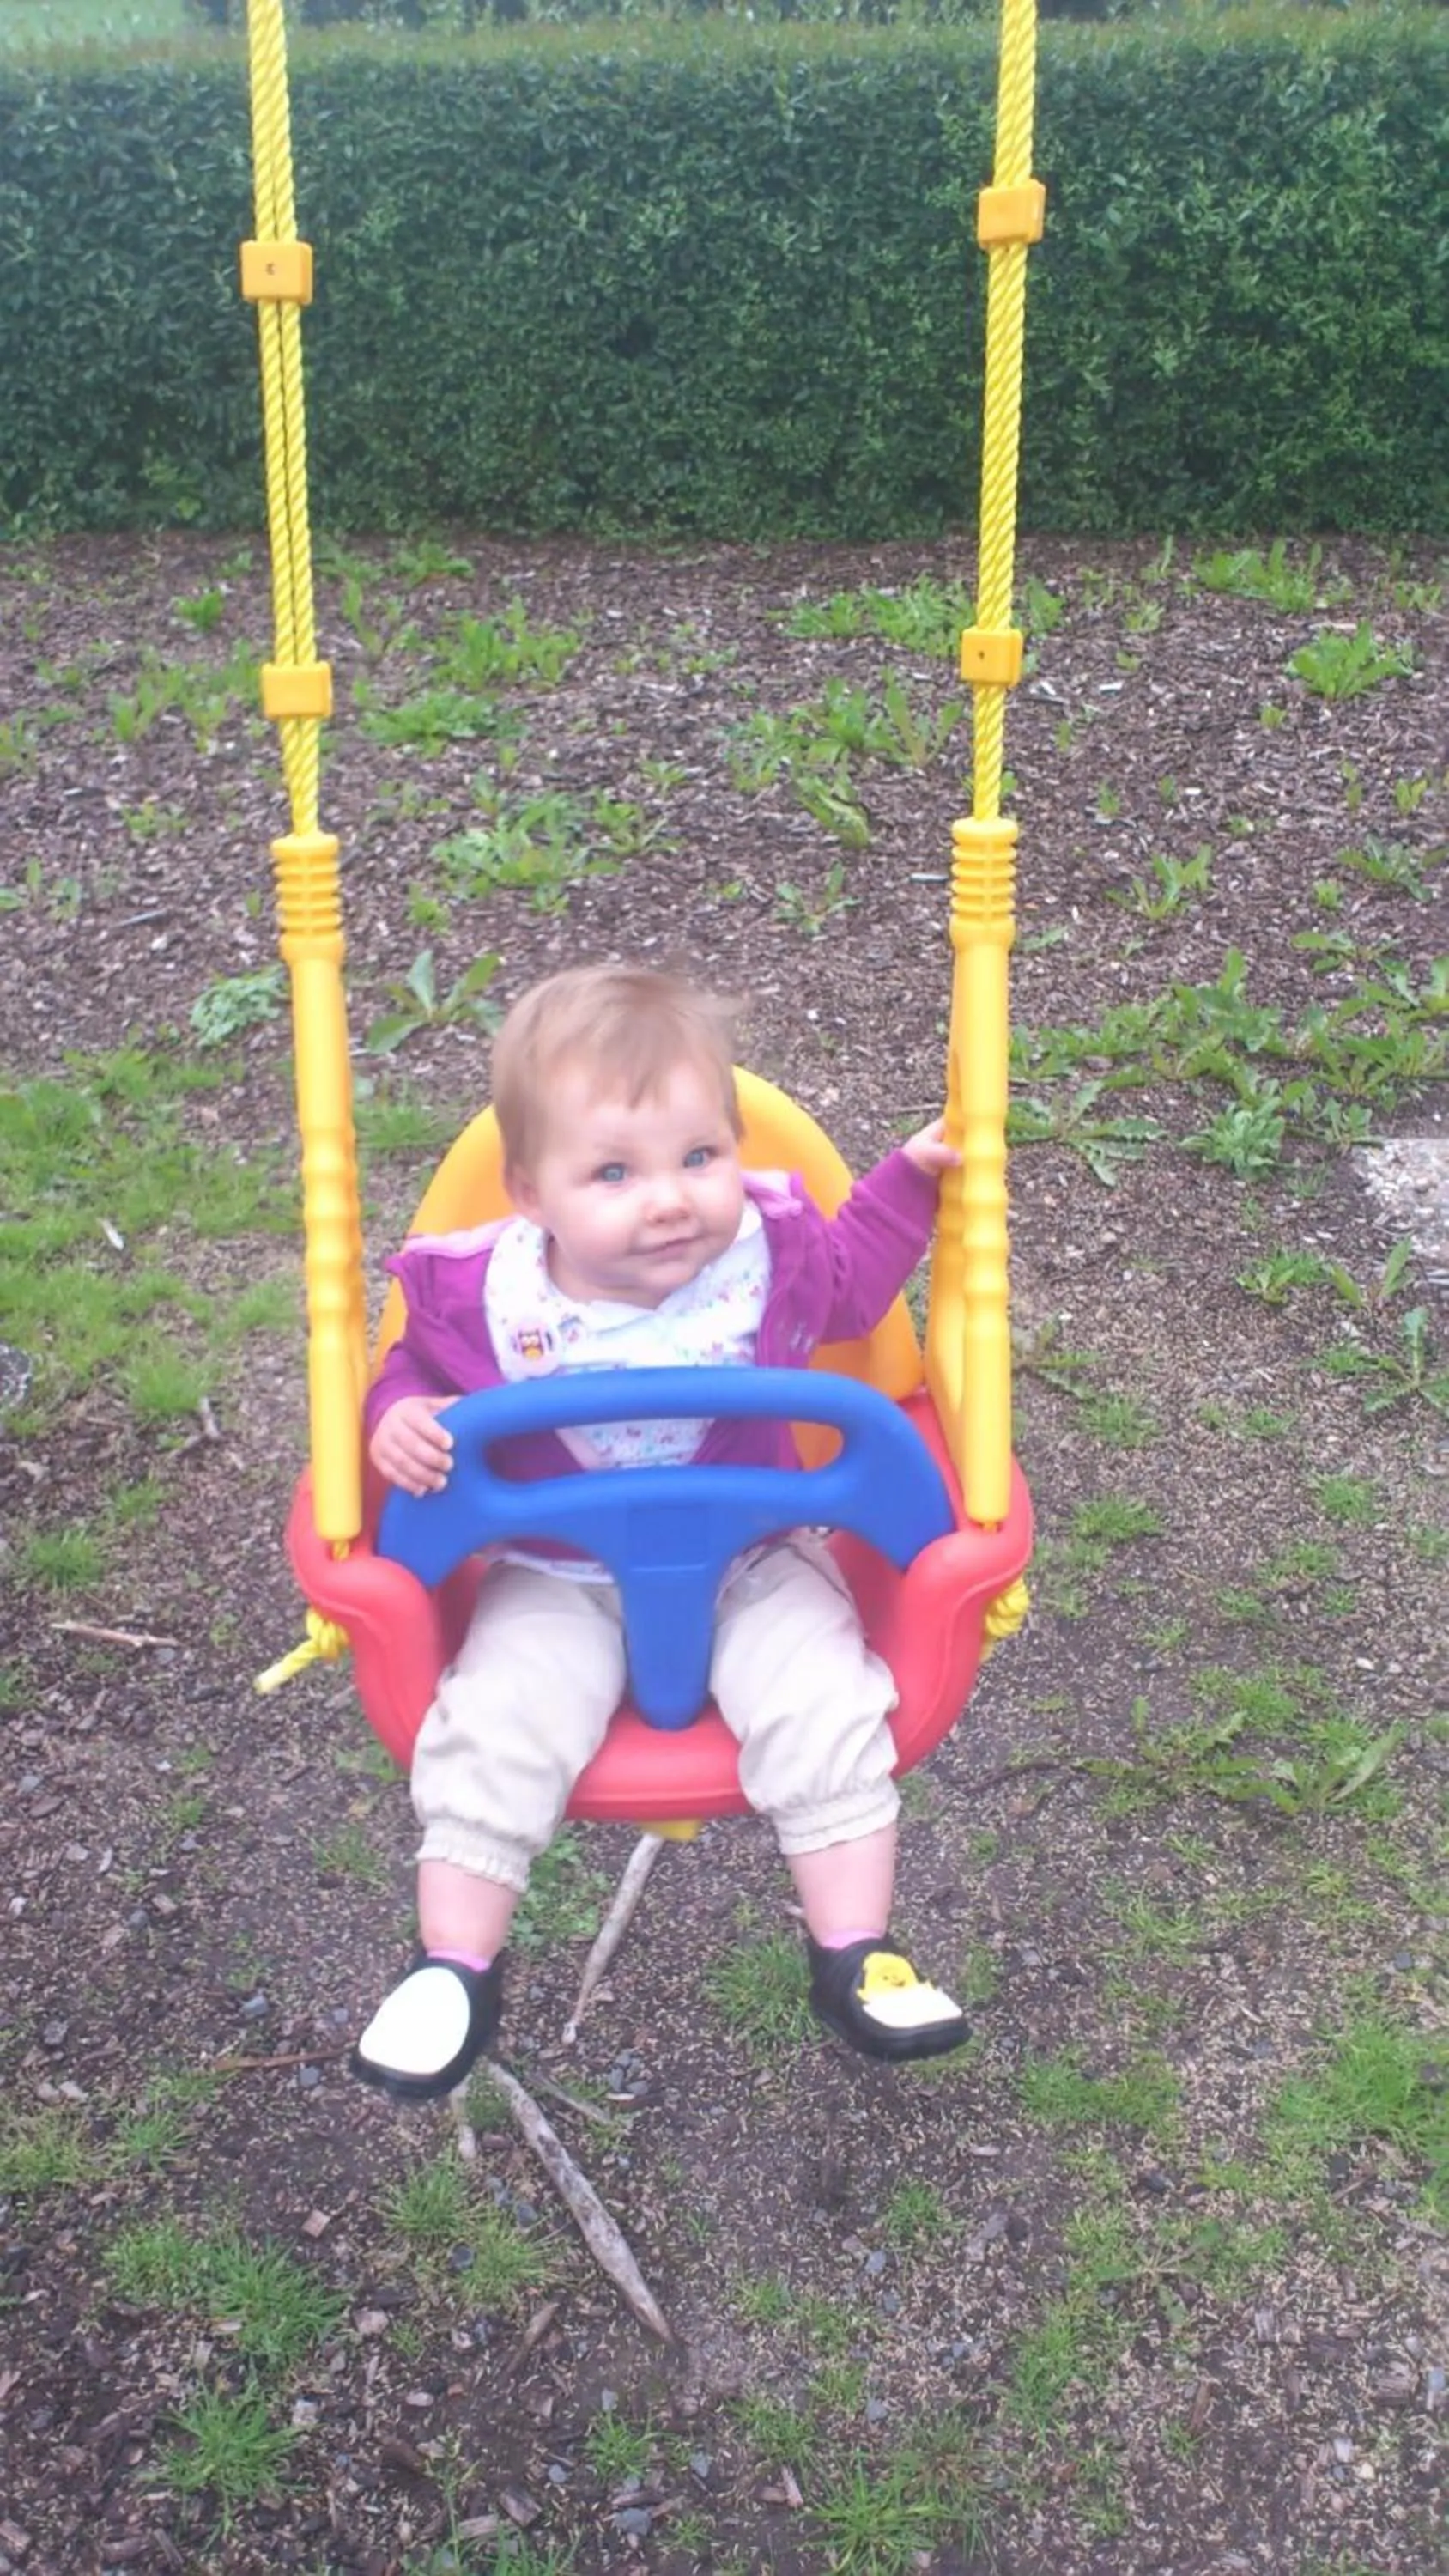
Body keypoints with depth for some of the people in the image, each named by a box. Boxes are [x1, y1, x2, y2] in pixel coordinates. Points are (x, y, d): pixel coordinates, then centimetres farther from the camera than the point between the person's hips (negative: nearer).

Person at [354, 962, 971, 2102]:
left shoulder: (770, 1249, -15)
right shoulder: (487, 1297, -20)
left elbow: (852, 1283, 9)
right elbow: (418, 1368, 0)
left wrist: (910, 1177, 0)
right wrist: (398, 1417, -22)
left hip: (752, 1558, 1)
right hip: (561, 1579, 0)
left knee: (828, 1712, -17)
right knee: (492, 1730, -17)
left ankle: (856, 1956, 1)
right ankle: (454, 1971, 3)